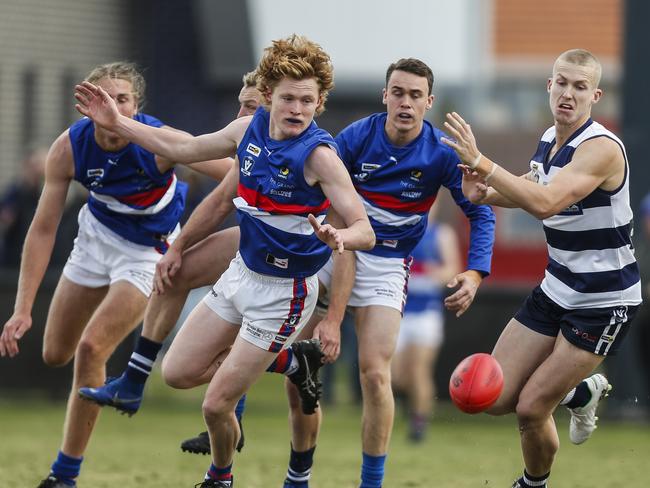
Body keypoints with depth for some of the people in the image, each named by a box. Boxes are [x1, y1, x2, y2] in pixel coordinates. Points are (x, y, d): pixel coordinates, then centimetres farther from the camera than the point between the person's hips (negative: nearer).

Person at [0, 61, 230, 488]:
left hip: (148, 250, -4)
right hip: (97, 234, 4)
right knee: (56, 355, 9)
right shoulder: (69, 149, -22)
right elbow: (43, 229, -16)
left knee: (91, 349, -18)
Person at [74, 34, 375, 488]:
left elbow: (364, 230, -29)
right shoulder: (251, 129, -5)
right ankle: (281, 357, 27)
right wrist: (116, 122, 16)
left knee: (216, 406, -2)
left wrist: (338, 238, -51)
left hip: (282, 292, -7)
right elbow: (186, 148, 12)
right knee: (177, 372, 11)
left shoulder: (318, 155, -25)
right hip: (242, 273, 7)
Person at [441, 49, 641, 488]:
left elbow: (545, 203, -37)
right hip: (556, 290, 8)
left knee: (531, 407, -7)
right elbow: (531, 191, 23)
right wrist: (484, 193, 1)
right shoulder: (549, 140, 3)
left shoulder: (601, 148, -23)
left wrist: (480, 162, -39)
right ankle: (584, 393, 30)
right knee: (496, 398, 3)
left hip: (604, 302, -8)